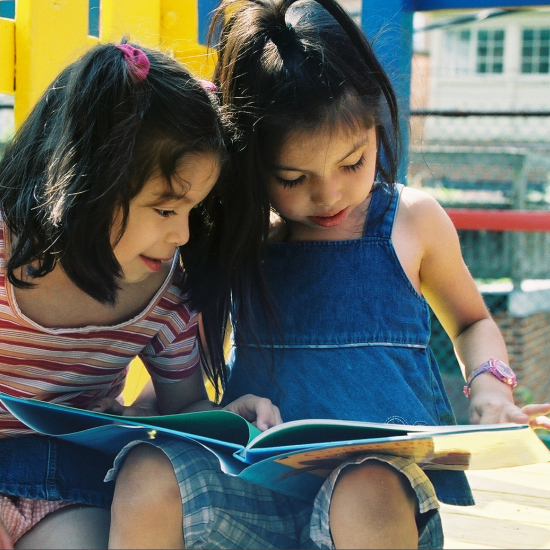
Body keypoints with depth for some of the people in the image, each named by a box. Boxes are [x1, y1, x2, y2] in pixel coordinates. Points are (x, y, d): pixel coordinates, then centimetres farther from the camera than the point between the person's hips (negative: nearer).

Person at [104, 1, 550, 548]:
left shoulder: (412, 220, 6)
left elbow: (471, 322, 25)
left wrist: (488, 387, 4)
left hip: (391, 471, 0)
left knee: (366, 495, -39)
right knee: (147, 475, -32)